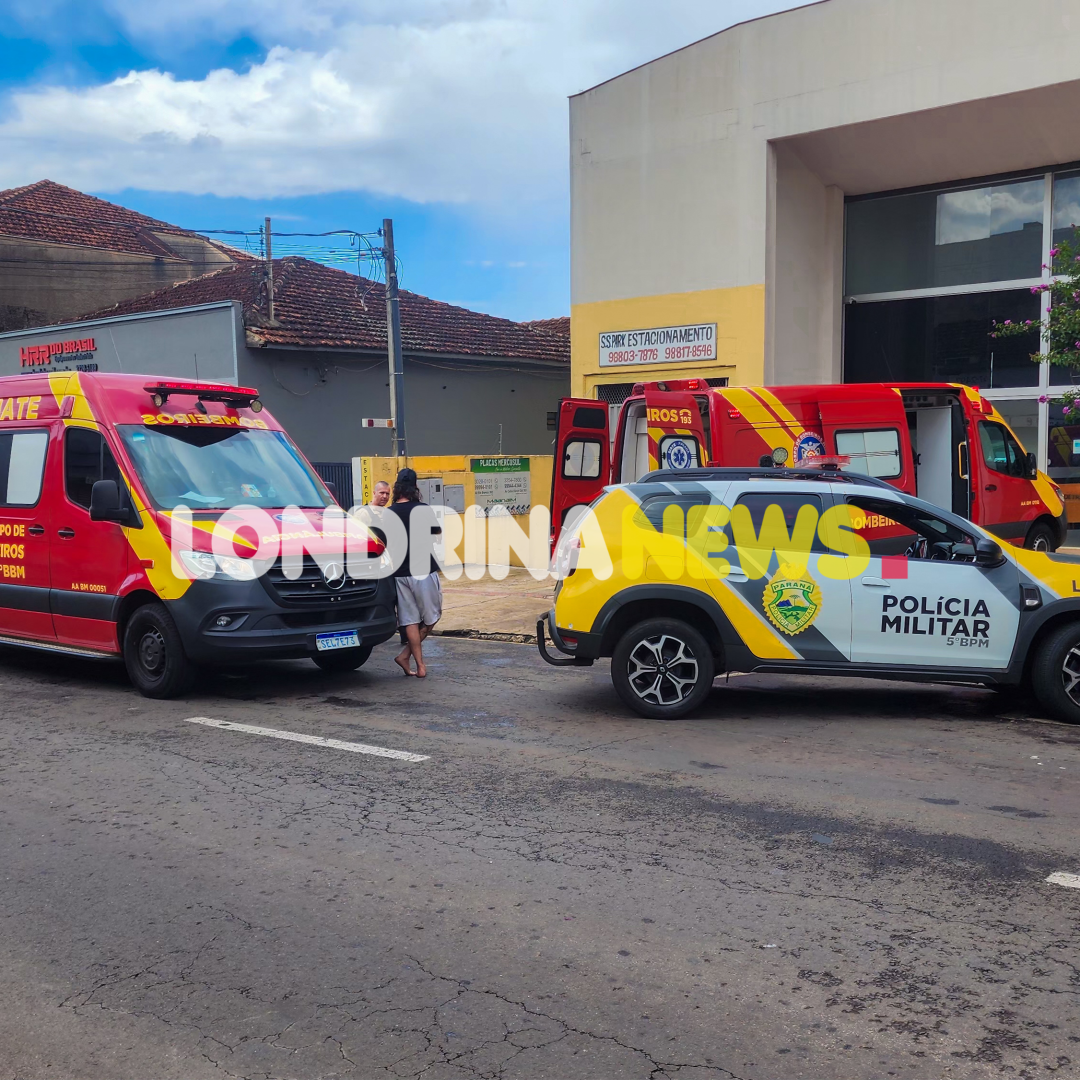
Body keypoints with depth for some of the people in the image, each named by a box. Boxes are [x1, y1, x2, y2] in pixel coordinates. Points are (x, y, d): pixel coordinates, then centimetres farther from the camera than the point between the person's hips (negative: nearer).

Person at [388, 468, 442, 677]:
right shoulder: (423, 509, -8)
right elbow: (437, 531, 6)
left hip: (399, 573, 4)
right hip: (423, 571, -4)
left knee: (410, 621, 8)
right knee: (431, 617, 11)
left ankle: (420, 665, 6)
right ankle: (406, 655, 4)